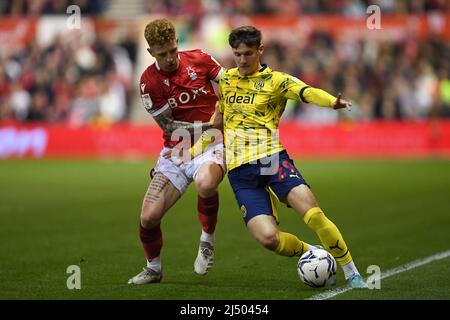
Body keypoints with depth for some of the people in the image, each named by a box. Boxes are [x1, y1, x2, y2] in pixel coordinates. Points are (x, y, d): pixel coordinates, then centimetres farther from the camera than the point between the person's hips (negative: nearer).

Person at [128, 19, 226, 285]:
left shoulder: (199, 60, -5)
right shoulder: (148, 82, -7)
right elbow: (170, 127, -8)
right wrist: (211, 123, -15)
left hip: (210, 146, -2)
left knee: (205, 184, -37)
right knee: (148, 217, -7)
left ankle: (207, 240, -10)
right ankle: (154, 269, 22)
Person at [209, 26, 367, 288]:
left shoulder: (275, 80, 1)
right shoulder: (226, 79, 15)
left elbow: (307, 92, -19)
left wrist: (332, 101, -40)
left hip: (271, 158, -3)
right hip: (239, 169, 3)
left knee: (312, 212, -24)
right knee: (267, 237, -16)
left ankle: (352, 274, -9)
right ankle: (312, 253, 16)